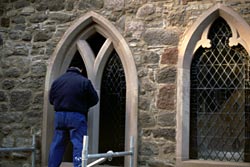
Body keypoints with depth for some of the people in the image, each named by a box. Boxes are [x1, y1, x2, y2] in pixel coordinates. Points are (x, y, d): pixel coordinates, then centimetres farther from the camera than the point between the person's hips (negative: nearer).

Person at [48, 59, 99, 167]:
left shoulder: (57, 81, 7)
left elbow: (51, 99, 14)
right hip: (77, 116, -5)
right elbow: (94, 99, -2)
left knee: (57, 144, 13)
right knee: (78, 145, -3)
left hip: (59, 115, 5)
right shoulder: (84, 81, -6)